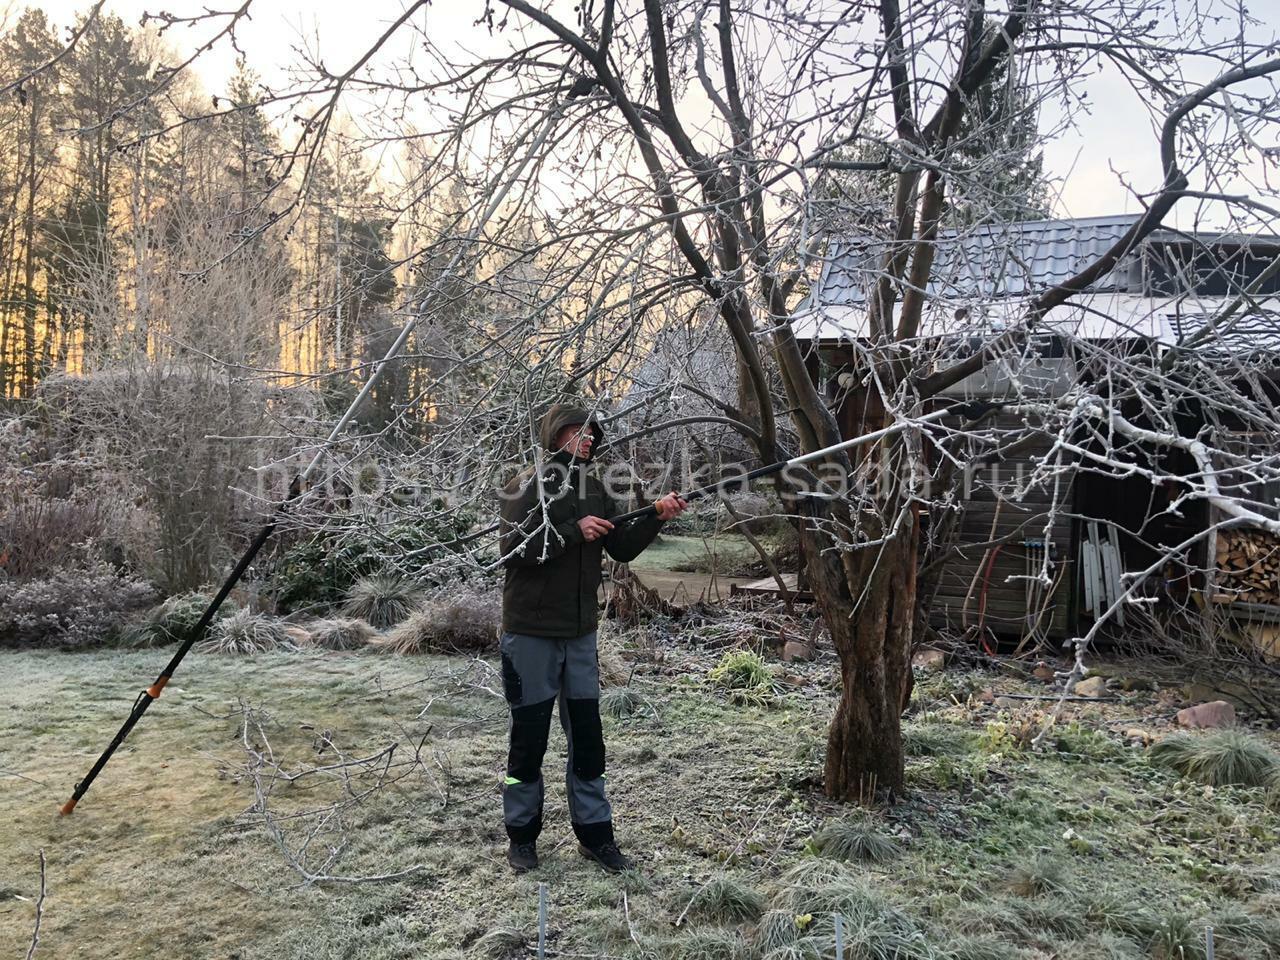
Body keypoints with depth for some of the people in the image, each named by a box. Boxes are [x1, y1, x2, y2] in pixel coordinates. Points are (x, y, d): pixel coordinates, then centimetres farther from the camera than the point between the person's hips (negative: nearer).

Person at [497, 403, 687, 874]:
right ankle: (522, 835, 23)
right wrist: (574, 531, -23)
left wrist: (656, 517, -7)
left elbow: (622, 549, 8)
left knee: (587, 738, 10)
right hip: (532, 634, -5)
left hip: (580, 634, 5)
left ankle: (594, 834, 21)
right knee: (529, 738, 7)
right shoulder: (527, 487, -8)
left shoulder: (593, 489, 9)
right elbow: (516, 549, -19)